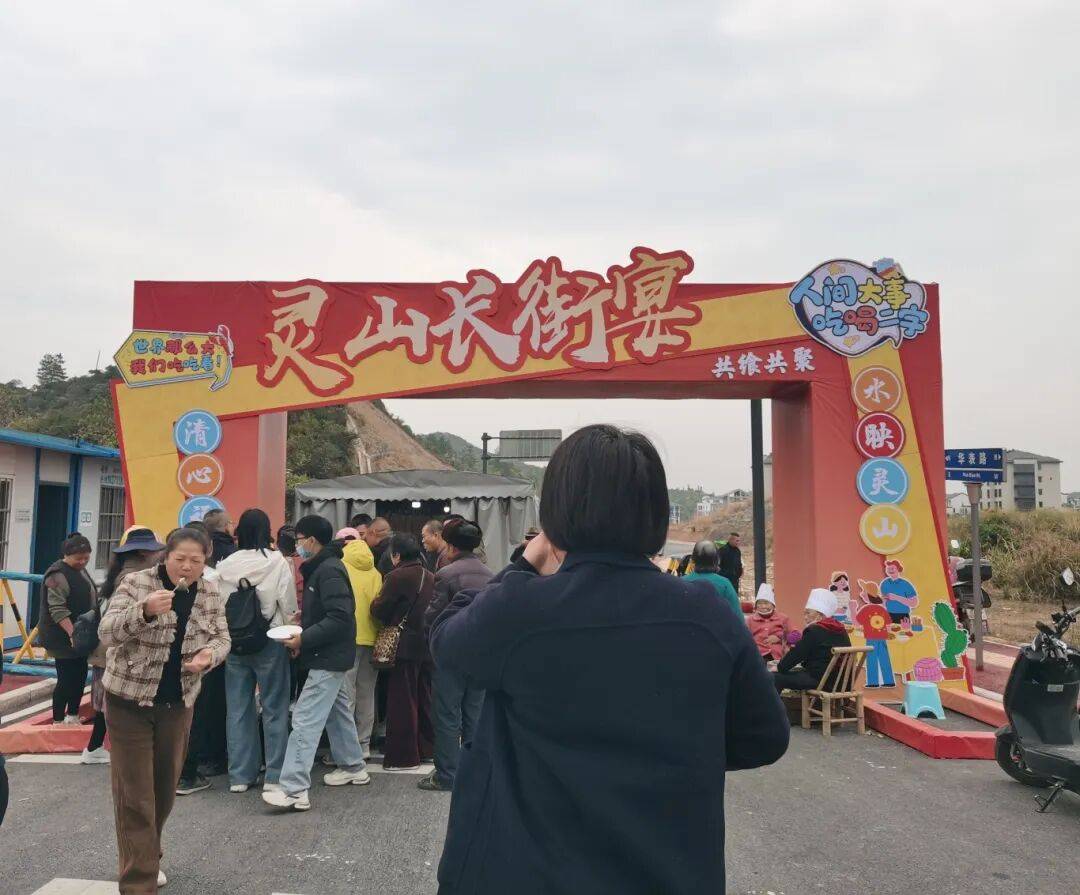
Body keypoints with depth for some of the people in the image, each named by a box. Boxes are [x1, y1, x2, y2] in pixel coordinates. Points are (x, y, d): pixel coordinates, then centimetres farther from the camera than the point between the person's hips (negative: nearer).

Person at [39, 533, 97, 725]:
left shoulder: (80, 570, 11)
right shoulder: (59, 574, -18)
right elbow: (57, 610, -25)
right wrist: (72, 633, -31)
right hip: (63, 637, -9)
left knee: (80, 674, 14)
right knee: (67, 678, -3)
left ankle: (72, 716, 27)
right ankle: (58, 721, 9)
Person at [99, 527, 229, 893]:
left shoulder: (211, 593, -1)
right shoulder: (135, 583, -13)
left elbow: (221, 638, 5)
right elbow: (106, 632, -21)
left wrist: (210, 654, -18)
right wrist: (144, 612, -39)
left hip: (178, 702, 4)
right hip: (129, 700, -4)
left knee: (165, 786, 17)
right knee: (135, 793, -2)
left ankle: (147, 859, 39)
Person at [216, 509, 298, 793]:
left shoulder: (225, 565, -3)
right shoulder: (278, 562, -10)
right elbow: (289, 605, -8)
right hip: (270, 641, -3)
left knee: (238, 709, 11)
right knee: (274, 708, 6)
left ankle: (240, 775, 17)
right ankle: (274, 775, 10)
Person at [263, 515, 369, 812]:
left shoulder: (329, 571, -19)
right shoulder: (322, 568, 12)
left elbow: (340, 618, -26)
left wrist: (304, 639, -23)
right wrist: (303, 630, 5)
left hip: (328, 658, -11)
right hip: (330, 656, 11)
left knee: (305, 720, -10)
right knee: (338, 711, 20)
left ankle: (294, 790, -9)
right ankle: (353, 767, 33)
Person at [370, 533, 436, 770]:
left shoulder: (397, 577, -15)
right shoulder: (430, 577, 5)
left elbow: (379, 611, -10)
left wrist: (375, 603, 10)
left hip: (404, 646, -7)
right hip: (427, 644, 7)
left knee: (403, 700, 1)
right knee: (424, 697, 16)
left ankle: (404, 757, 6)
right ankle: (427, 748, 25)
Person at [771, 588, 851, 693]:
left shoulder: (814, 631, -11)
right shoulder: (841, 631, 15)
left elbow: (796, 653, -9)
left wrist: (779, 667, 7)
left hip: (820, 681, -9)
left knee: (775, 678, -6)